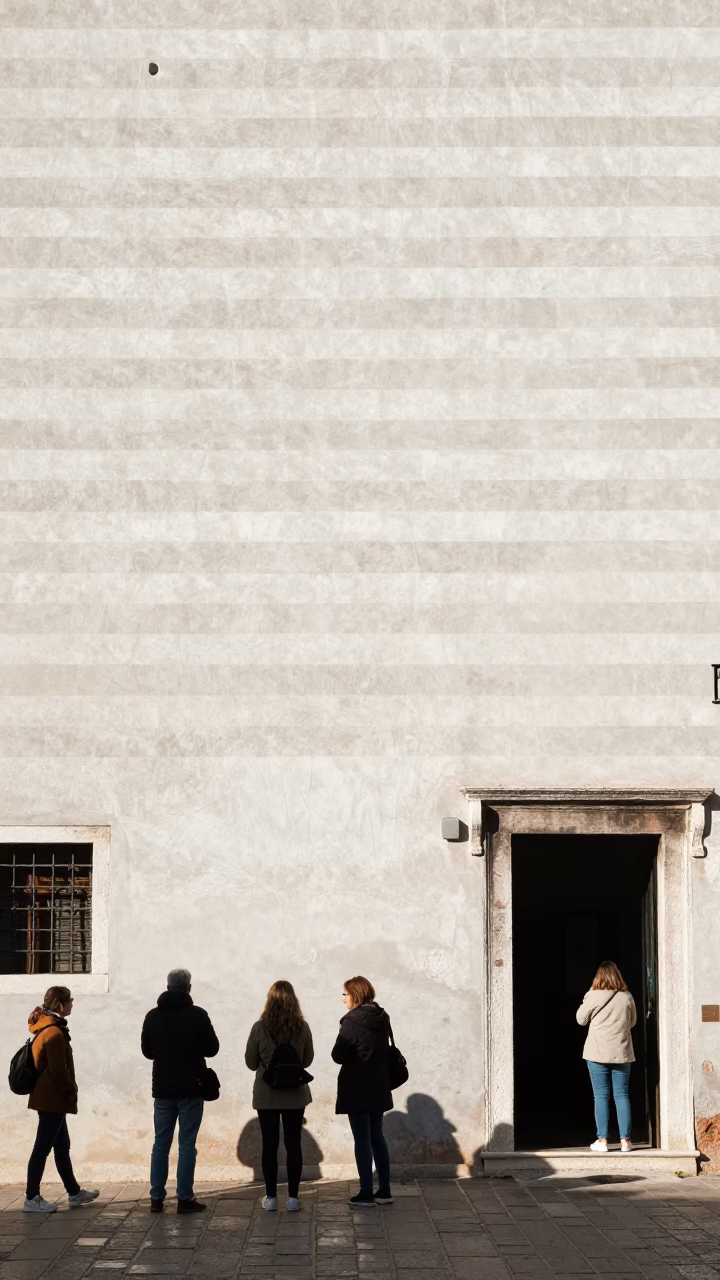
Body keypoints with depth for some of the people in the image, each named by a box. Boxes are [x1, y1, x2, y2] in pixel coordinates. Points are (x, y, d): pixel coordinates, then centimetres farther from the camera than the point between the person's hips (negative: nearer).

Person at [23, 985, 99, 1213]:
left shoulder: (45, 1028, 12)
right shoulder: (54, 1033, -19)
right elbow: (58, 1070, -20)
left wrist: (67, 1091, 16)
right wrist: (71, 1091, -7)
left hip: (49, 1099, 10)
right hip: (53, 1100, -10)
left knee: (62, 1146, 16)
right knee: (42, 1149, -5)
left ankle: (74, 1193, 25)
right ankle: (31, 1199, -1)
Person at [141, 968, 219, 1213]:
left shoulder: (153, 1016, 0)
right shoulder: (197, 1015, -11)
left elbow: (147, 1051, 10)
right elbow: (212, 1048, -2)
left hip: (163, 1089, 3)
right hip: (190, 1088, -3)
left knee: (161, 1143, 10)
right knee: (186, 1145, 0)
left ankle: (156, 1198, 9)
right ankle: (185, 1199, -1)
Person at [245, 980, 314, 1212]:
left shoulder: (259, 1028, -12)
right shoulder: (302, 1028, -8)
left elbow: (250, 1062, -1)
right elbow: (307, 1060, 5)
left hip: (267, 1095, -1)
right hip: (295, 1095, 1)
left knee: (269, 1145, 7)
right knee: (293, 1144, 7)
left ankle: (271, 1197, 9)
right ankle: (293, 1197, 8)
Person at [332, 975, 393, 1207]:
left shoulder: (352, 1021, -16)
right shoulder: (382, 1019, 6)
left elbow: (338, 1055, -16)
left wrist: (351, 1055, 2)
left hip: (357, 1088, -7)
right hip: (379, 1087, 7)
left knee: (362, 1139, -2)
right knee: (377, 1137, 14)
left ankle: (366, 1194, 0)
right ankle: (384, 1190, 15)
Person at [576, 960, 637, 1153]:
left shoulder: (594, 996, -10)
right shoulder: (627, 997, -1)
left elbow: (581, 1019, 2)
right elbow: (632, 1021, 13)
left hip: (598, 1053, -2)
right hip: (622, 1053, 2)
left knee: (601, 1096, 2)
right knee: (622, 1095, 7)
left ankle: (602, 1140, 1)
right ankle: (625, 1140, 6)